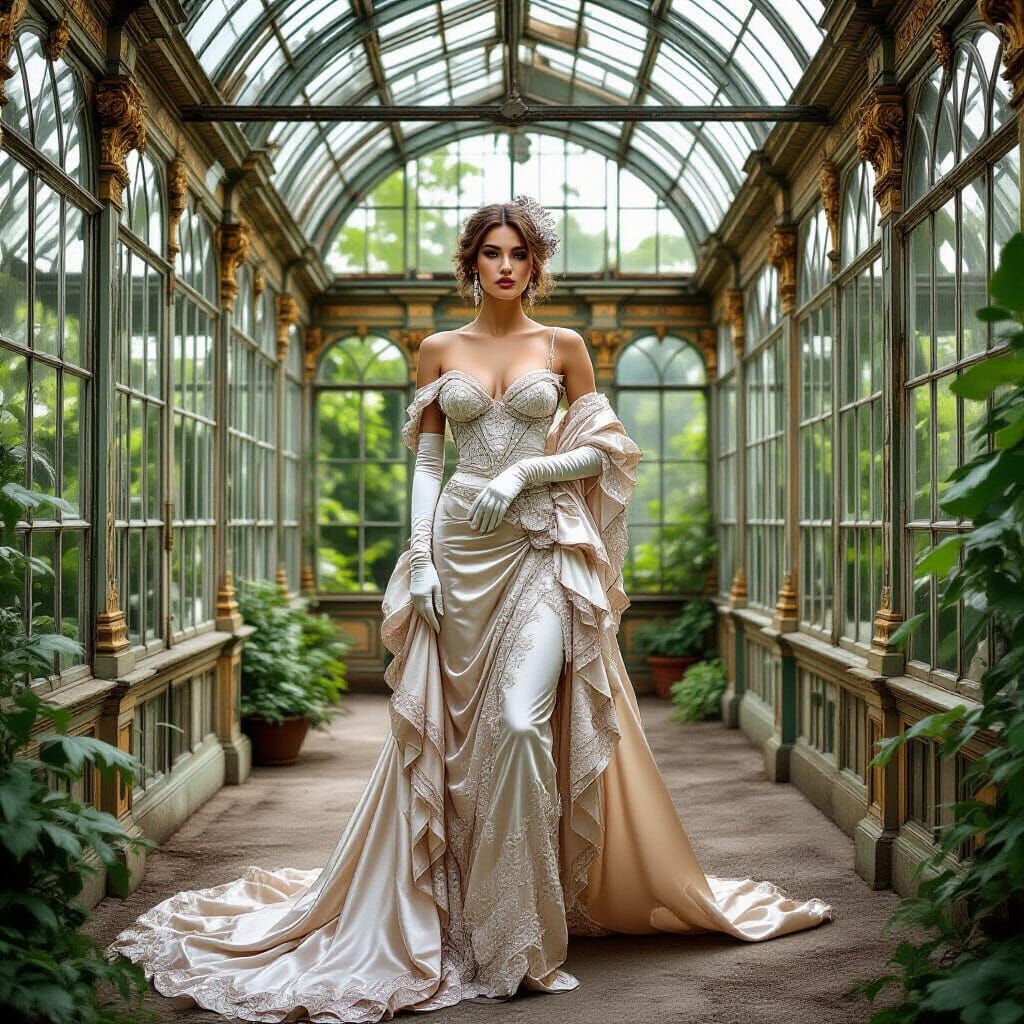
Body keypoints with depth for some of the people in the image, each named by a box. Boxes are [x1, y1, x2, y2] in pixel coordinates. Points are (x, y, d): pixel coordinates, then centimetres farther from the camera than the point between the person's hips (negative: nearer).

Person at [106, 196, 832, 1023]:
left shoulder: (564, 346, 8)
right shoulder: (440, 350, 11)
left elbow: (600, 451, 7)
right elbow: (425, 462, 8)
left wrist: (524, 470, -9)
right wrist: (419, 559, -2)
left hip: (544, 547, -2)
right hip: (462, 547, 2)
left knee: (522, 721, -15)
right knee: (449, 727, 3)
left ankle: (521, 932, -3)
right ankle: (458, 915, 18)